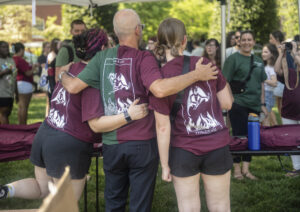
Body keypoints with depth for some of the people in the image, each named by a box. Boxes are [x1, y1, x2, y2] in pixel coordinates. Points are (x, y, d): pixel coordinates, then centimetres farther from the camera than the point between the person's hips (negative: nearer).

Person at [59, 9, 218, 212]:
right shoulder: (144, 58, -11)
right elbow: (159, 89, -28)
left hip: (111, 143, 4)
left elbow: (73, 87, -2)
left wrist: (62, 75, 20)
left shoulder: (102, 57, 0)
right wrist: (196, 75, -19)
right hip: (143, 143, -3)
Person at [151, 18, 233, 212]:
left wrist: (165, 165, -2)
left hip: (184, 150, -1)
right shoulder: (205, 64, -5)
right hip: (218, 146, 2)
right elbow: (227, 103, 3)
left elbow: (163, 128, -10)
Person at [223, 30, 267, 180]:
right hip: (238, 104, -6)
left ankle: (246, 169, 18)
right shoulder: (233, 59, -4)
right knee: (239, 136, -2)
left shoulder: (258, 61, 15)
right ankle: (237, 169, 10)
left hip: (254, 106, 6)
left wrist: (262, 104, 14)